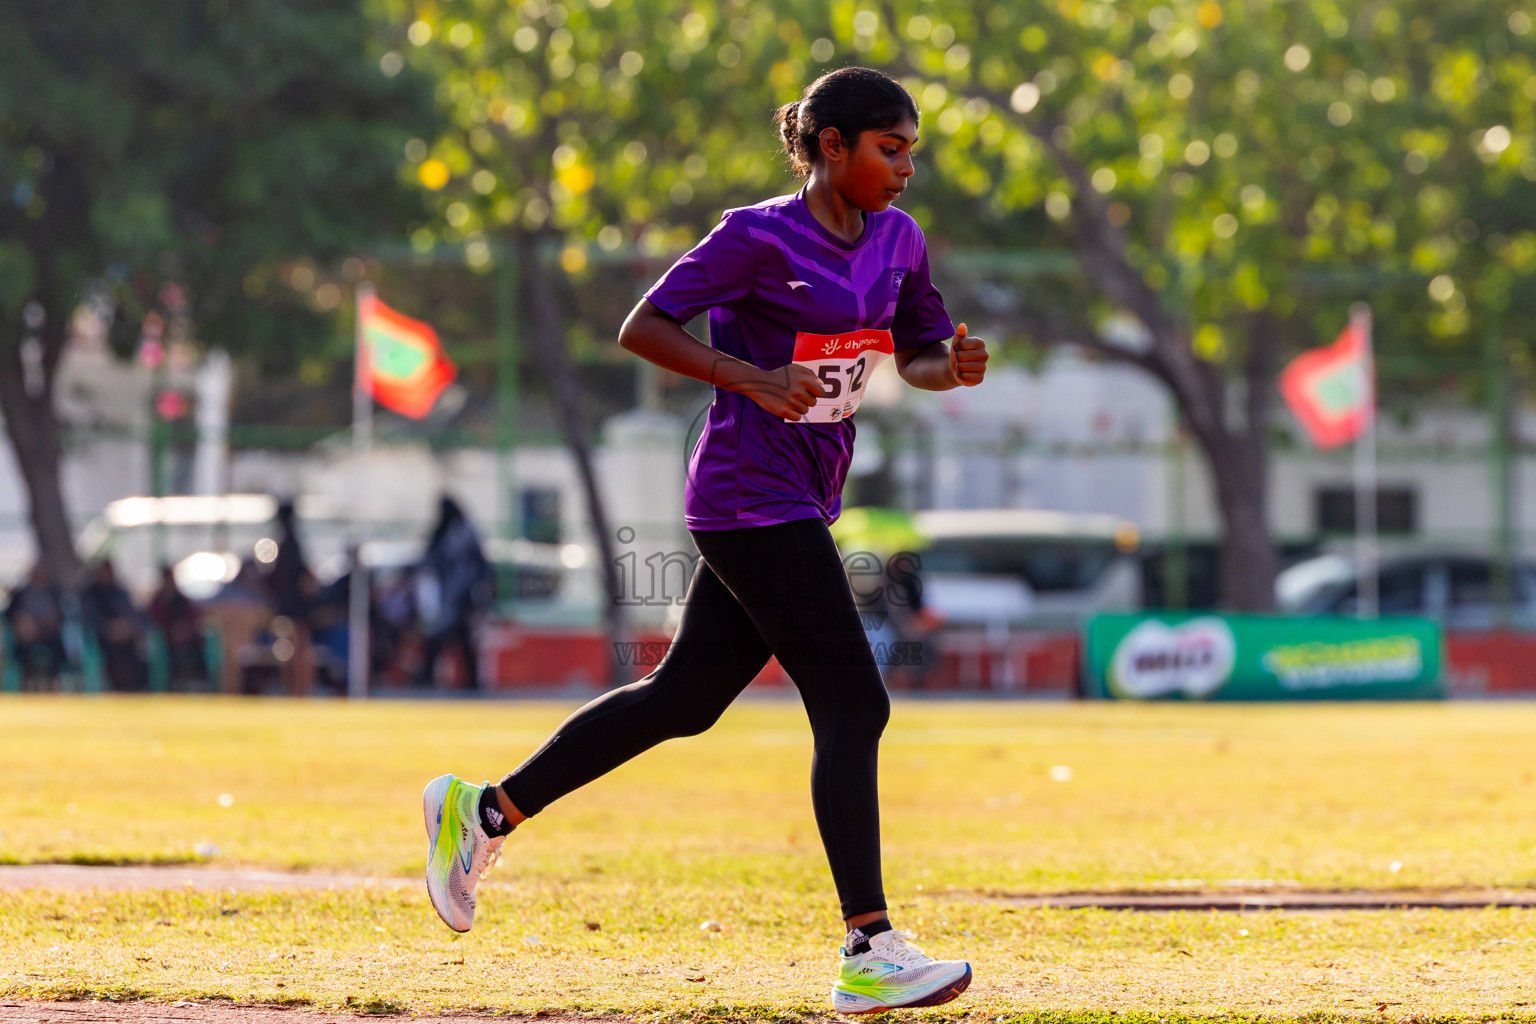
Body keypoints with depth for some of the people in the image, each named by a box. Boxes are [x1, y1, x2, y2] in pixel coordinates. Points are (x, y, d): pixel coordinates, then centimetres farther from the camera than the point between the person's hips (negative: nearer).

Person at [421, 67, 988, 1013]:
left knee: (685, 698, 14)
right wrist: (753, 377, -23)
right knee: (853, 706, -12)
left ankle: (486, 811, 25)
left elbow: (915, 356, 18)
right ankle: (870, 954, -11)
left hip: (805, 504, 9)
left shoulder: (897, 241, 8)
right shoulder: (760, 238, -13)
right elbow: (641, 328, -12)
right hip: (751, 500, -9)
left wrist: (954, 365, -5)